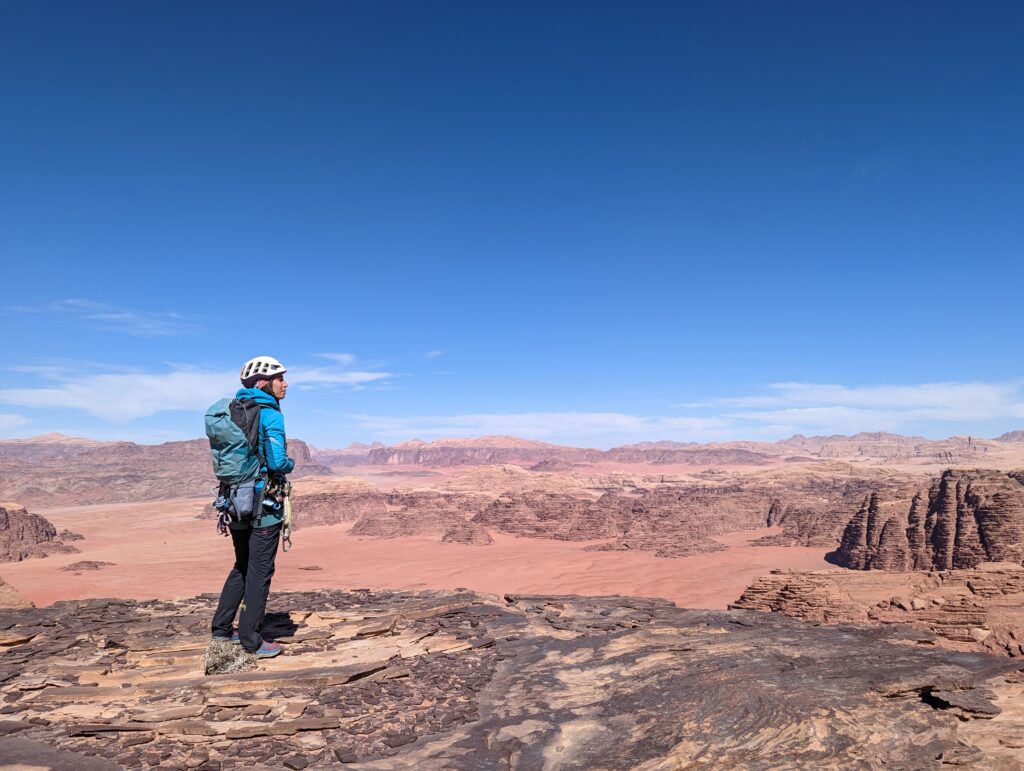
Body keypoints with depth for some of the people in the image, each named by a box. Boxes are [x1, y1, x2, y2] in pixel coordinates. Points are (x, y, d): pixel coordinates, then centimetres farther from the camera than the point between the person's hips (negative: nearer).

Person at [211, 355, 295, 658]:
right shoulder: (270, 415, -16)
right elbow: (277, 462, -23)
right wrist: (291, 464, -3)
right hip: (264, 506, -8)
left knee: (242, 566, 21)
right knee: (260, 571, 3)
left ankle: (221, 629, 27)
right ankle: (251, 642, 11)